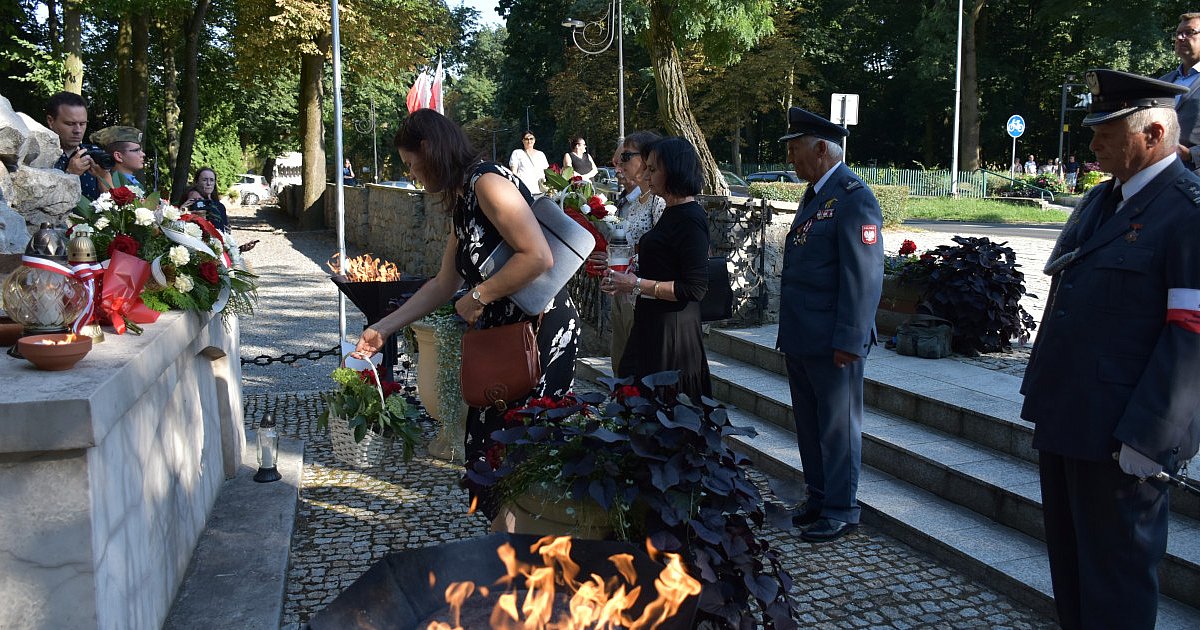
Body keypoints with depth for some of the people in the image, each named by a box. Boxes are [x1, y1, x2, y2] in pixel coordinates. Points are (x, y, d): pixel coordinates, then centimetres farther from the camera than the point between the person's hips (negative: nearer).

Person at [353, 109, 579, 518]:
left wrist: (478, 297, -14)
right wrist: (383, 329, 22)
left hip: (543, 331, -10)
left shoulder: (489, 182, -14)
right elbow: (443, 285, 22)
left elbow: (538, 256, -24)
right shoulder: (461, 201, 17)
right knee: (485, 447, 11)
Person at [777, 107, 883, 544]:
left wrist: (848, 340, -20)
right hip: (801, 338, 9)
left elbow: (864, 276, -19)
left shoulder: (854, 199, -15)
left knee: (837, 426, 3)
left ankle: (842, 509, 16)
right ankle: (818, 497, 30)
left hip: (833, 343, -9)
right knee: (809, 423, 17)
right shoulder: (814, 195, 15)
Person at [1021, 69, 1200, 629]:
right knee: (1068, 556, 21)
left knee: (1117, 571, 7)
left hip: (1118, 433, -8)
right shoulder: (1099, 201, 13)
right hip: (1065, 417, 8)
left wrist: (1144, 438, -21)